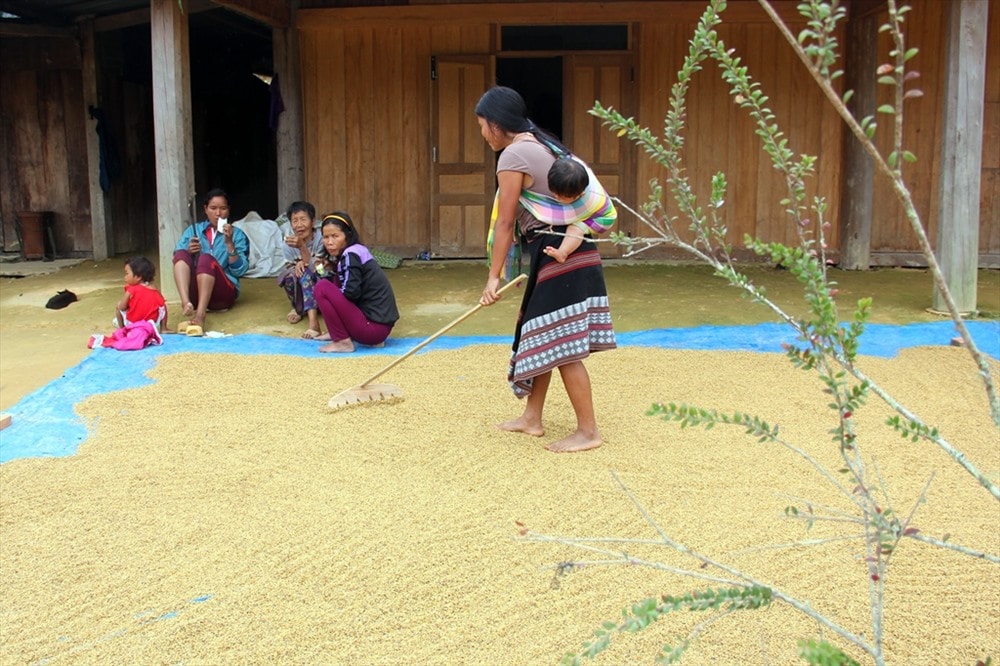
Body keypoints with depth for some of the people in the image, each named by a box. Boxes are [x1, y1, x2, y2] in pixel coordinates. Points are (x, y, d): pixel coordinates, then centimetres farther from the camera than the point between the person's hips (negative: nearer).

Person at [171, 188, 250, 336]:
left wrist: (229, 243, -15)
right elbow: (178, 260, 8)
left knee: (206, 258, -29)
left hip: (223, 292, -2)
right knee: (181, 254, -21)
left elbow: (240, 270, -4)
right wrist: (189, 252, -12)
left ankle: (200, 316, -49)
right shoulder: (193, 230, 14)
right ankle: (186, 304, -46)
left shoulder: (238, 235, 8)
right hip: (195, 291, 2)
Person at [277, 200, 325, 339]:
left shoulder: (321, 239, -19)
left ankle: (313, 322, -47)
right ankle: (298, 308, -4)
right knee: (292, 274, -30)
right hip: (300, 290, 2)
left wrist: (302, 247, -38)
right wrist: (298, 264, -29)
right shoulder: (288, 244, -10)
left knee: (305, 272, -34)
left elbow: (317, 270, -25)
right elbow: (290, 267, -7)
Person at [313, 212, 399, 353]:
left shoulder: (351, 255, -12)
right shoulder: (358, 251, 14)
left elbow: (351, 292, -19)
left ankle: (342, 342, -7)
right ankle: (340, 332, 17)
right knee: (334, 282, 19)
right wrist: (328, 271, 7)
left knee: (322, 287, -11)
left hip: (374, 327, -10)